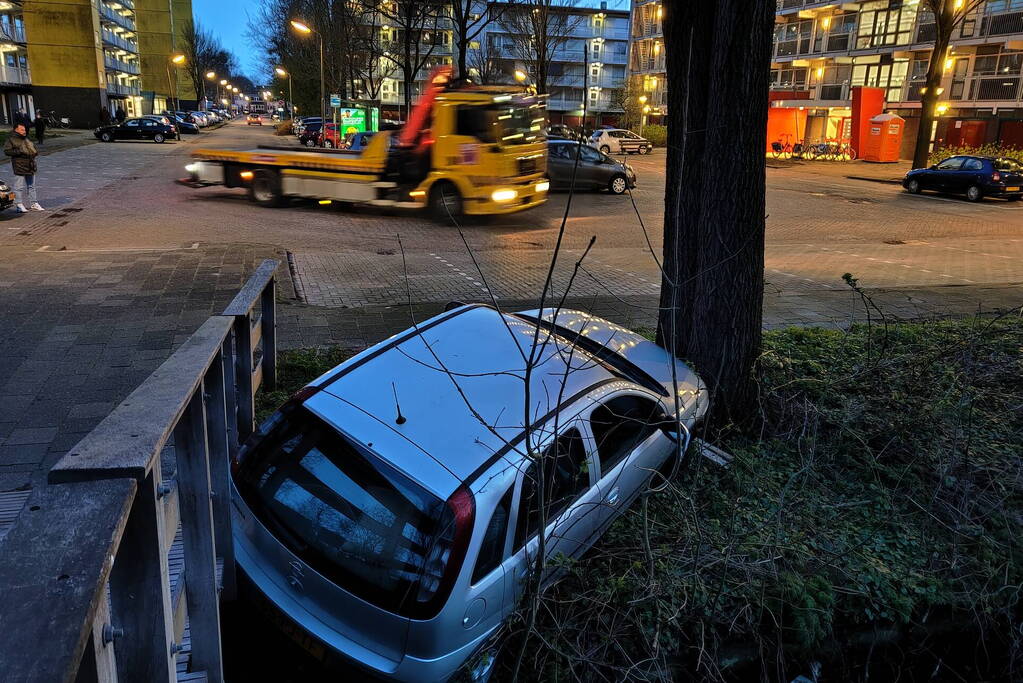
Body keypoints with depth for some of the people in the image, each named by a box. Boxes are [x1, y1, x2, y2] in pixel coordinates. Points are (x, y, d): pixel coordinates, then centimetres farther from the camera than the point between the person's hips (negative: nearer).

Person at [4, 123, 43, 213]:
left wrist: (34, 152, 9)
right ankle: (20, 205, 1)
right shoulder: (11, 140, -5)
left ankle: (34, 203, 22)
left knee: (31, 186, 14)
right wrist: (19, 151, -20)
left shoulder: (27, 139, 18)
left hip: (31, 167, 7)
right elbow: (6, 151, -12)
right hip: (19, 167, -7)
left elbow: (33, 148, 31)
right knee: (19, 187, -3)